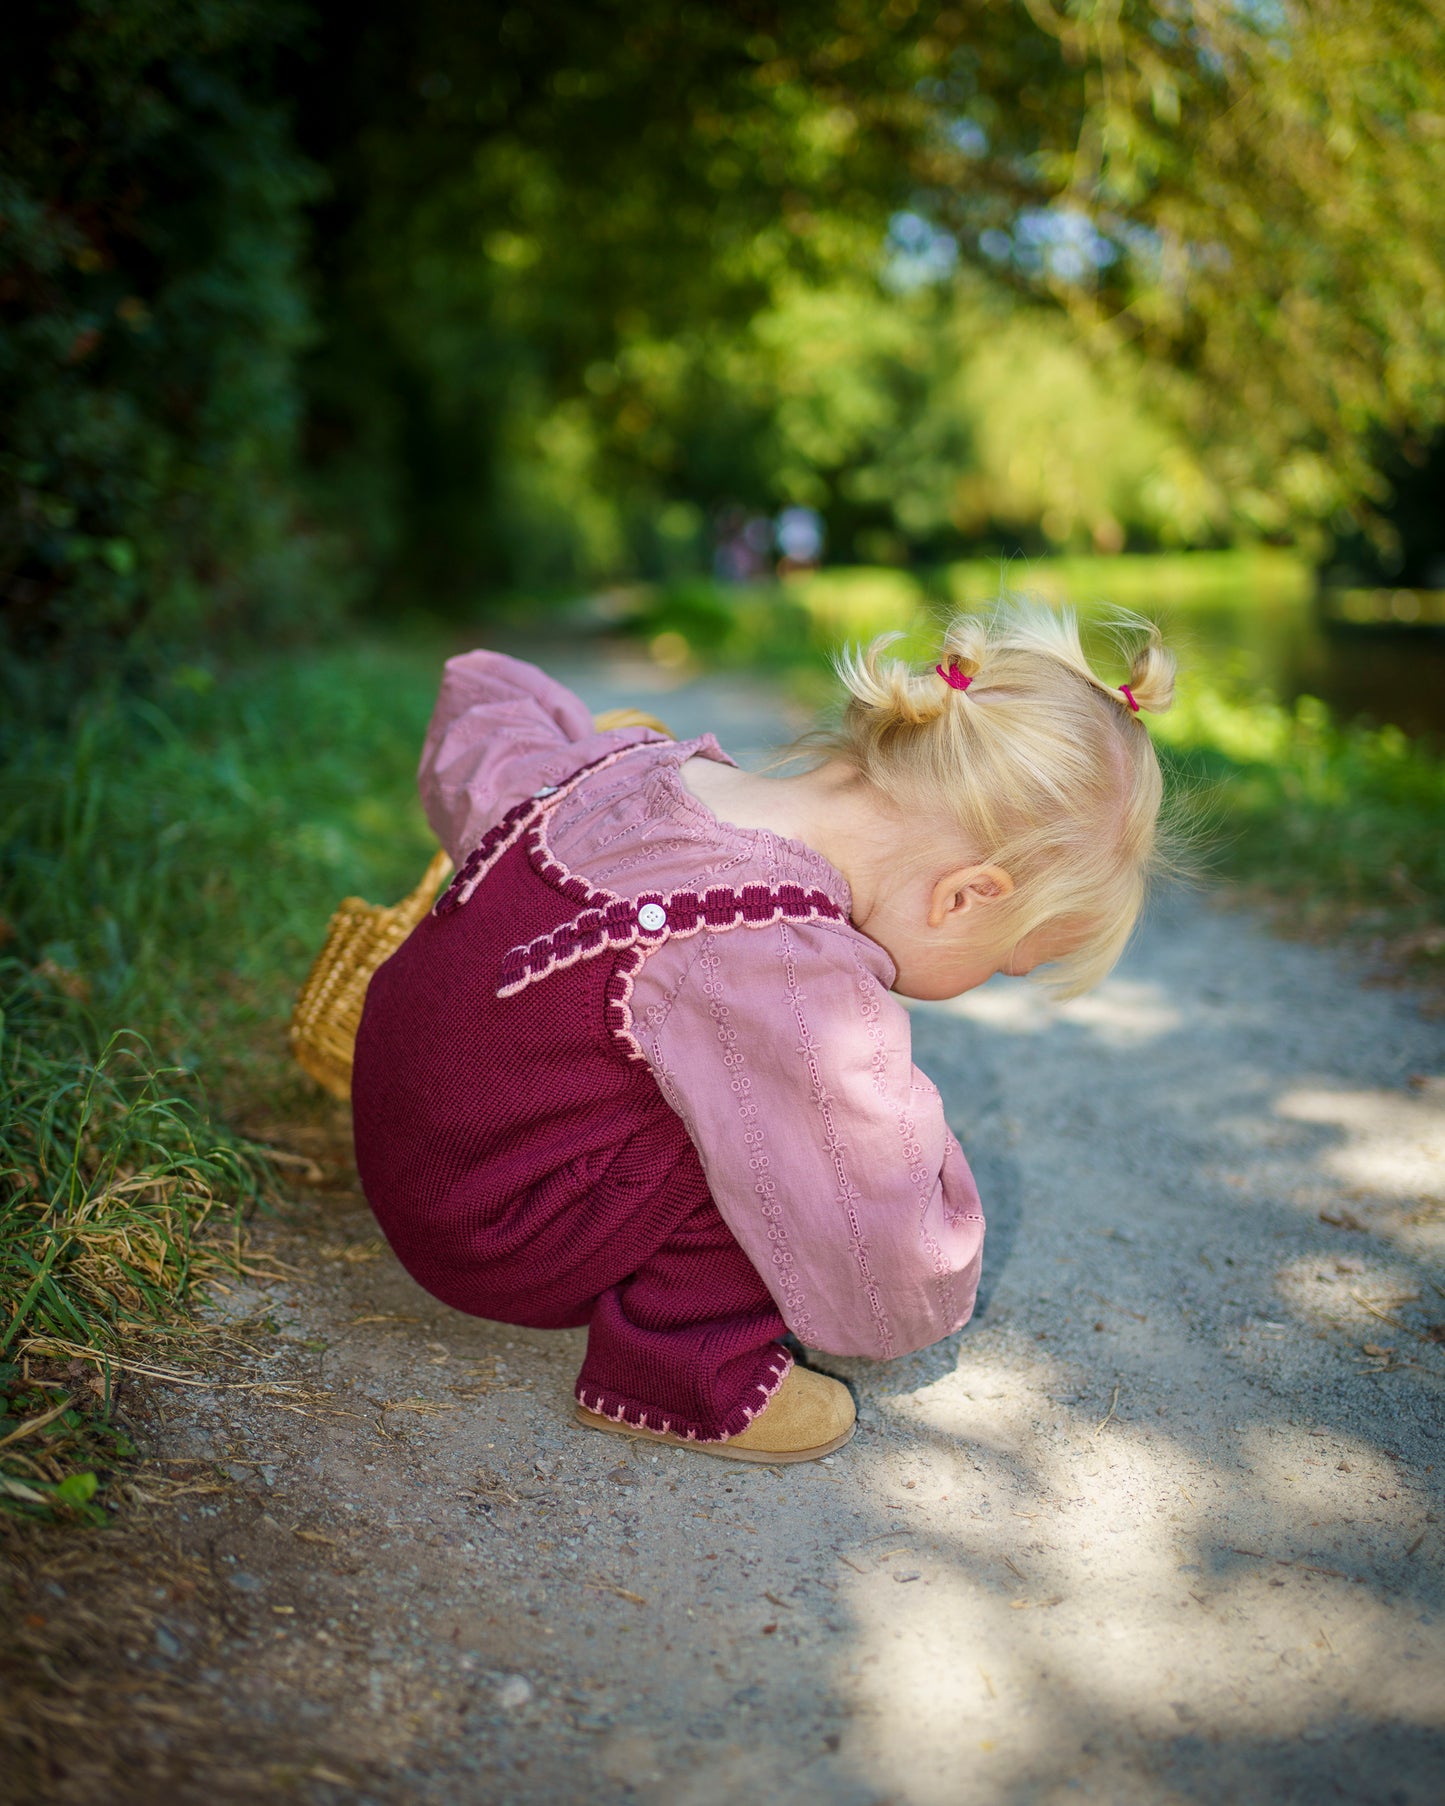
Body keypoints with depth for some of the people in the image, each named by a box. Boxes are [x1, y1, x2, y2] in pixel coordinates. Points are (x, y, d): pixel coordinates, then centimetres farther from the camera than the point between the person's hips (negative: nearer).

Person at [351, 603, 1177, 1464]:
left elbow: (484, 692, 17)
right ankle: (678, 1356, -4)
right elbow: (900, 1297, -21)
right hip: (500, 1245, -9)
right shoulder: (800, 988, -30)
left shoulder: (631, 767, -6)